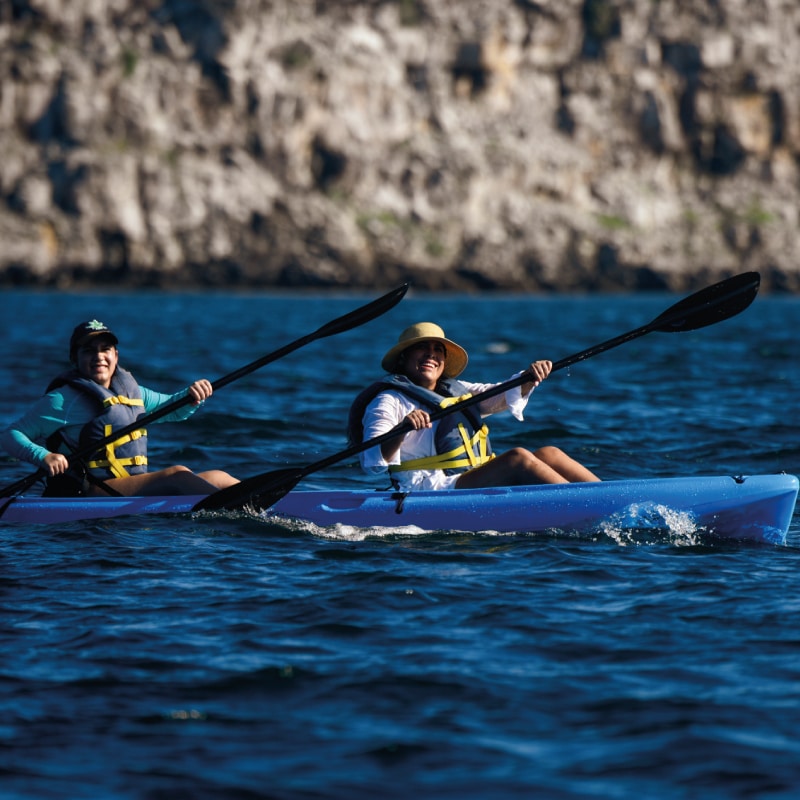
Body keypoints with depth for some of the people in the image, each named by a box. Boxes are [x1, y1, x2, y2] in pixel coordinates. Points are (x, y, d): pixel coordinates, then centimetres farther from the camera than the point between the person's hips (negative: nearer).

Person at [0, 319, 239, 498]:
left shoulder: (129, 391, 19)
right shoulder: (65, 400, -4)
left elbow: (172, 408, 32)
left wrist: (191, 396, 10)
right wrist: (43, 457, -25)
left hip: (135, 489, 9)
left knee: (217, 478, 0)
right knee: (176, 474, -26)